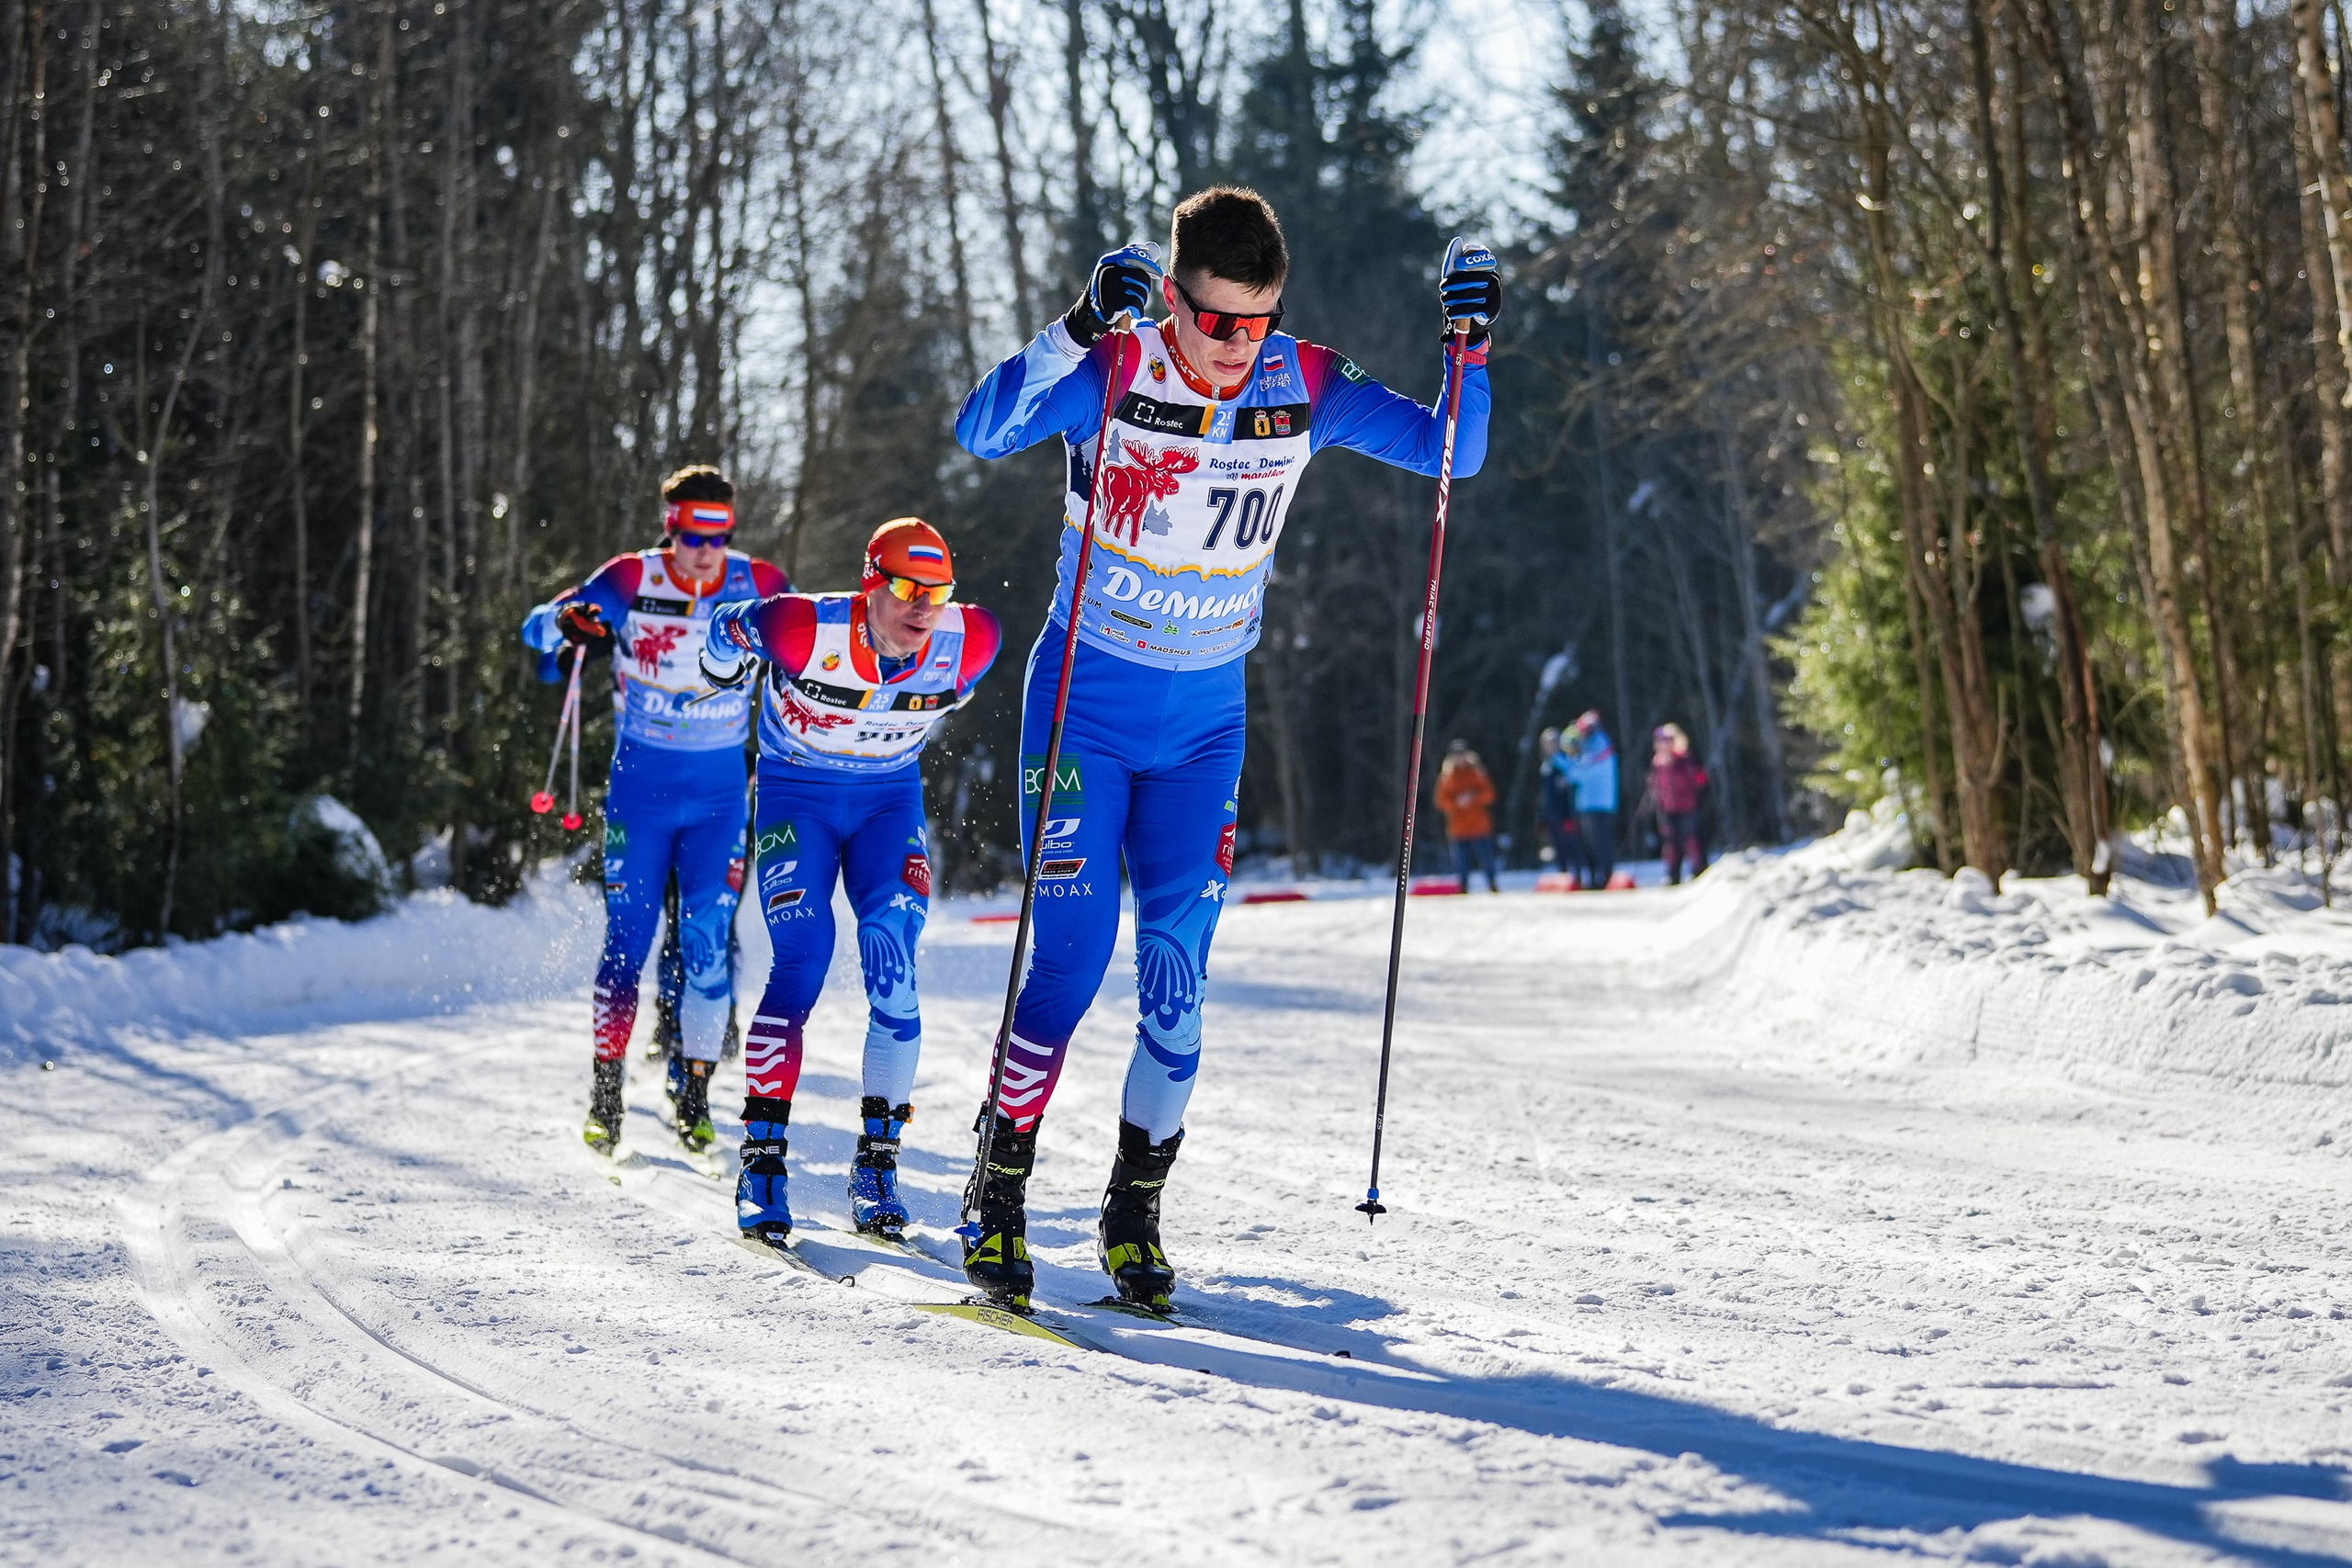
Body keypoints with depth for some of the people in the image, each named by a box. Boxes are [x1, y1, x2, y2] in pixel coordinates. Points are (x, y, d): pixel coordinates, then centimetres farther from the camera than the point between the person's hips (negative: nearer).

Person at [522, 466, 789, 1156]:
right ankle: (606, 1090, 10)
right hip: (640, 787, -1)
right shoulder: (631, 580, -9)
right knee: (628, 938, -2)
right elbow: (538, 624, -10)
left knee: (709, 938, -5)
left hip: (720, 793, 1)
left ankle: (694, 1088, 6)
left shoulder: (757, 585, -5)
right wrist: (569, 624, -33)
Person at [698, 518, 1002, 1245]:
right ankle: (762, 1158, -12)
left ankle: (877, 1159, -5)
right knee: (801, 962, -19)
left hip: (890, 800, 3)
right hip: (796, 795, -2)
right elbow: (730, 627, -5)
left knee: (894, 977, -14)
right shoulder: (806, 630, -27)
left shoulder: (968, 642, -18)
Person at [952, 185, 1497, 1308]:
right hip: (1086, 704, -3)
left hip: (1206, 721, 3)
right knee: (1073, 958, -9)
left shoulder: (1303, 386, -7)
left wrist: (1467, 351, -20)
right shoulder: (1112, 370, -17)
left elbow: (1451, 452, -2)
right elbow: (981, 433, -32)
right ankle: (998, 1198, 7)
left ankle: (1134, 1212, 15)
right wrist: (1079, 328, -44)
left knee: (1178, 974, 0)